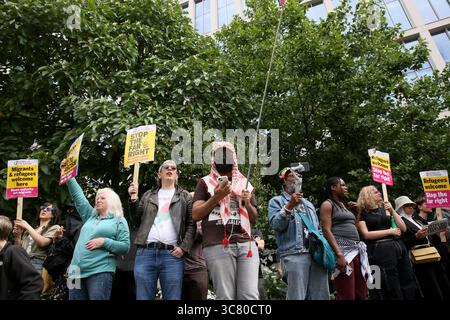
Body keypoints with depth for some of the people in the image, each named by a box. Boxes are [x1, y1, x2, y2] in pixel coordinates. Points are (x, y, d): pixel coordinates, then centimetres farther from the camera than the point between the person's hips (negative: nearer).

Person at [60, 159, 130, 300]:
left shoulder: (119, 221, 6)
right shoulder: (90, 216, 21)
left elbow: (125, 246, -2)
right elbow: (77, 196, 21)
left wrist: (104, 242, -12)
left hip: (100, 272, -6)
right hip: (77, 271, 6)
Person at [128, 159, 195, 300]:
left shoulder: (185, 196, 15)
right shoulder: (148, 195, 22)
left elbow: (191, 225, 6)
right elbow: (138, 221, 17)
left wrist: (183, 247, -7)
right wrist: (133, 199, 7)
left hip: (172, 254, -2)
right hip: (145, 253, 2)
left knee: (172, 297, -4)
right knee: (143, 297, 1)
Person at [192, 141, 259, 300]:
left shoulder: (244, 183, 20)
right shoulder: (205, 182, 12)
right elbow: (195, 214, 3)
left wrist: (247, 203, 2)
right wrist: (217, 196, -6)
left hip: (246, 244, 3)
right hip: (218, 246, -3)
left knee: (250, 296, -5)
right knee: (226, 297, -5)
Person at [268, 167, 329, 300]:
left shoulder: (308, 203, 28)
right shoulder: (276, 201, 9)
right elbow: (275, 224, -8)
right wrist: (289, 207, -17)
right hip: (294, 254, -6)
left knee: (321, 295, 4)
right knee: (297, 296, -9)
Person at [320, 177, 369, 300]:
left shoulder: (343, 205, 24)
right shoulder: (327, 204, -1)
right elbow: (327, 231, -12)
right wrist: (339, 254, -22)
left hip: (356, 250, 8)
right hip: (342, 249, -8)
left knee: (361, 293, 6)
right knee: (347, 296, -10)